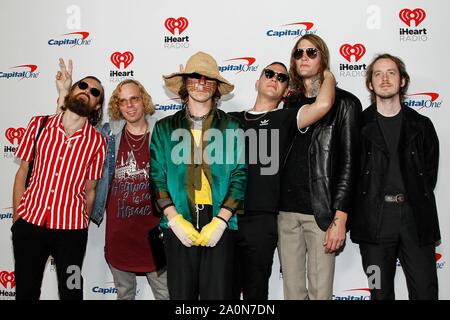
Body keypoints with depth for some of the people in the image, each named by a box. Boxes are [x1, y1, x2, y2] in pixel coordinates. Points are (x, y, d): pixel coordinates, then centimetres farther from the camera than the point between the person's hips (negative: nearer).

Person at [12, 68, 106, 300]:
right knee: (25, 291, 14)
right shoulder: (39, 124, 1)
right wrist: (16, 217, 3)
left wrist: (82, 226, 6)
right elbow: (22, 172, 5)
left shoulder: (97, 142, -3)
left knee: (71, 291, 11)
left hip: (71, 228, -1)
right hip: (29, 222, 1)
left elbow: (89, 190, 4)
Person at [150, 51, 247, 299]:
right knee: (181, 293, 8)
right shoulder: (165, 128, 10)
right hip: (179, 224, 1)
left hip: (219, 224, -1)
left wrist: (219, 221, -8)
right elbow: (157, 176, 4)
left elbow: (239, 176, 1)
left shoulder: (230, 127, 7)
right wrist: (175, 220, -7)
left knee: (217, 293, 3)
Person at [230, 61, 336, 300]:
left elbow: (323, 105, -11)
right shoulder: (231, 119, 16)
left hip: (260, 220, -3)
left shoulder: (284, 119, 5)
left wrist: (328, 75, 7)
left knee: (255, 291, 8)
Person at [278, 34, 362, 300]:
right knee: (292, 290, 10)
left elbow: (348, 164, -4)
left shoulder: (344, 103, 1)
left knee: (320, 291, 2)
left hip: (321, 213, -4)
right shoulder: (290, 104, 14)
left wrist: (340, 219, -11)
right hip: (286, 211, 4)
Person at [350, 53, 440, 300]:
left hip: (416, 220, 2)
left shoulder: (421, 125, 11)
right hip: (374, 222, -1)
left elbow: (430, 171, 12)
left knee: (425, 292, 3)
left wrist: (417, 203, 5)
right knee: (380, 292, 8)